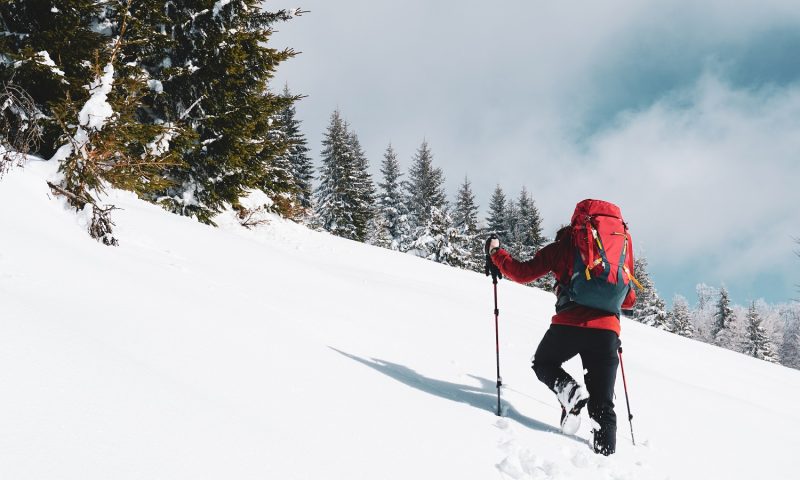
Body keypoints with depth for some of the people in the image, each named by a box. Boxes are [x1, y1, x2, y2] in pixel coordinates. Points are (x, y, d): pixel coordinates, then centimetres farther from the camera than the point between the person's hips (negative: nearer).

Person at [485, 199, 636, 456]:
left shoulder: (564, 246, 10)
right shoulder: (621, 245, 16)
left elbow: (523, 273, 10)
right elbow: (629, 300, 21)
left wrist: (495, 253, 25)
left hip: (569, 323, -2)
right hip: (607, 329, 2)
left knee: (543, 363, 25)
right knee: (602, 406, 9)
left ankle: (568, 389, -6)